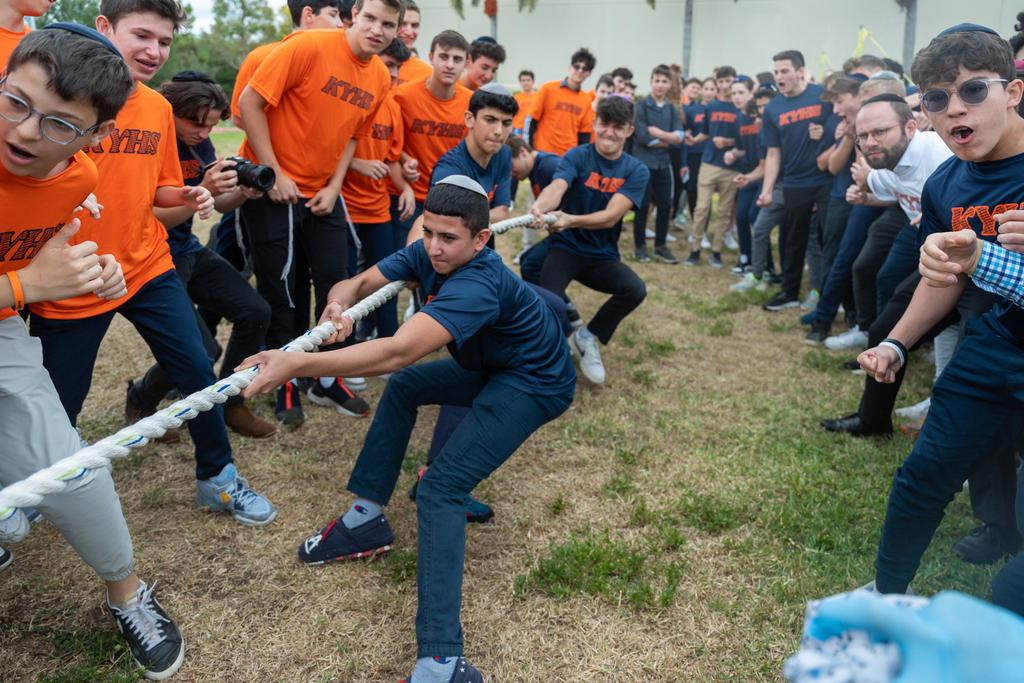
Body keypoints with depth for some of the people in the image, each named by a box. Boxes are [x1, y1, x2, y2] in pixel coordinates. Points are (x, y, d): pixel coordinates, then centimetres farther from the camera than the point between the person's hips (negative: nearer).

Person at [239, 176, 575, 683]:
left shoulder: (477, 284, -34)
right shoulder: (427, 255, -8)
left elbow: (398, 352, -46)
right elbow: (357, 284, -7)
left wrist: (297, 364, -54)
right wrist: (338, 304, -32)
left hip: (534, 386, -9)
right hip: (494, 367, 9)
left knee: (440, 488, -20)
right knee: (403, 387, 15)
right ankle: (368, 517, 18)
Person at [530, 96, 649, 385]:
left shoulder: (637, 171, -3)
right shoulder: (577, 156, -6)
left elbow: (611, 216, -18)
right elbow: (557, 188, -27)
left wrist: (571, 220, -37)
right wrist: (539, 206, -52)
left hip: (602, 255, 3)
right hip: (565, 247, -2)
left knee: (635, 290, -25)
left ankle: (588, 337, 2)